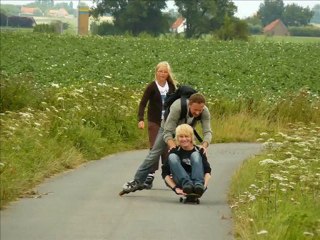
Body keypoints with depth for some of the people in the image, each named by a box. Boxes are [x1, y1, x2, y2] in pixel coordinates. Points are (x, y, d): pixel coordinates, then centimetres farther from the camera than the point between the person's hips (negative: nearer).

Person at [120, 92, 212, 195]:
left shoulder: (205, 112, -36)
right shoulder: (177, 107, -46)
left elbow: (207, 132, -36)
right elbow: (168, 132, -44)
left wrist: (204, 145, -57)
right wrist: (173, 147, -62)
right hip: (168, 126, -4)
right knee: (154, 153, -6)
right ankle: (137, 181, -2)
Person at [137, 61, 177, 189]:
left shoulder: (171, 86, 3)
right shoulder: (152, 86, -7)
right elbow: (143, 103, -11)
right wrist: (141, 119, -23)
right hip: (154, 122, -3)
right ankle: (150, 177, -6)